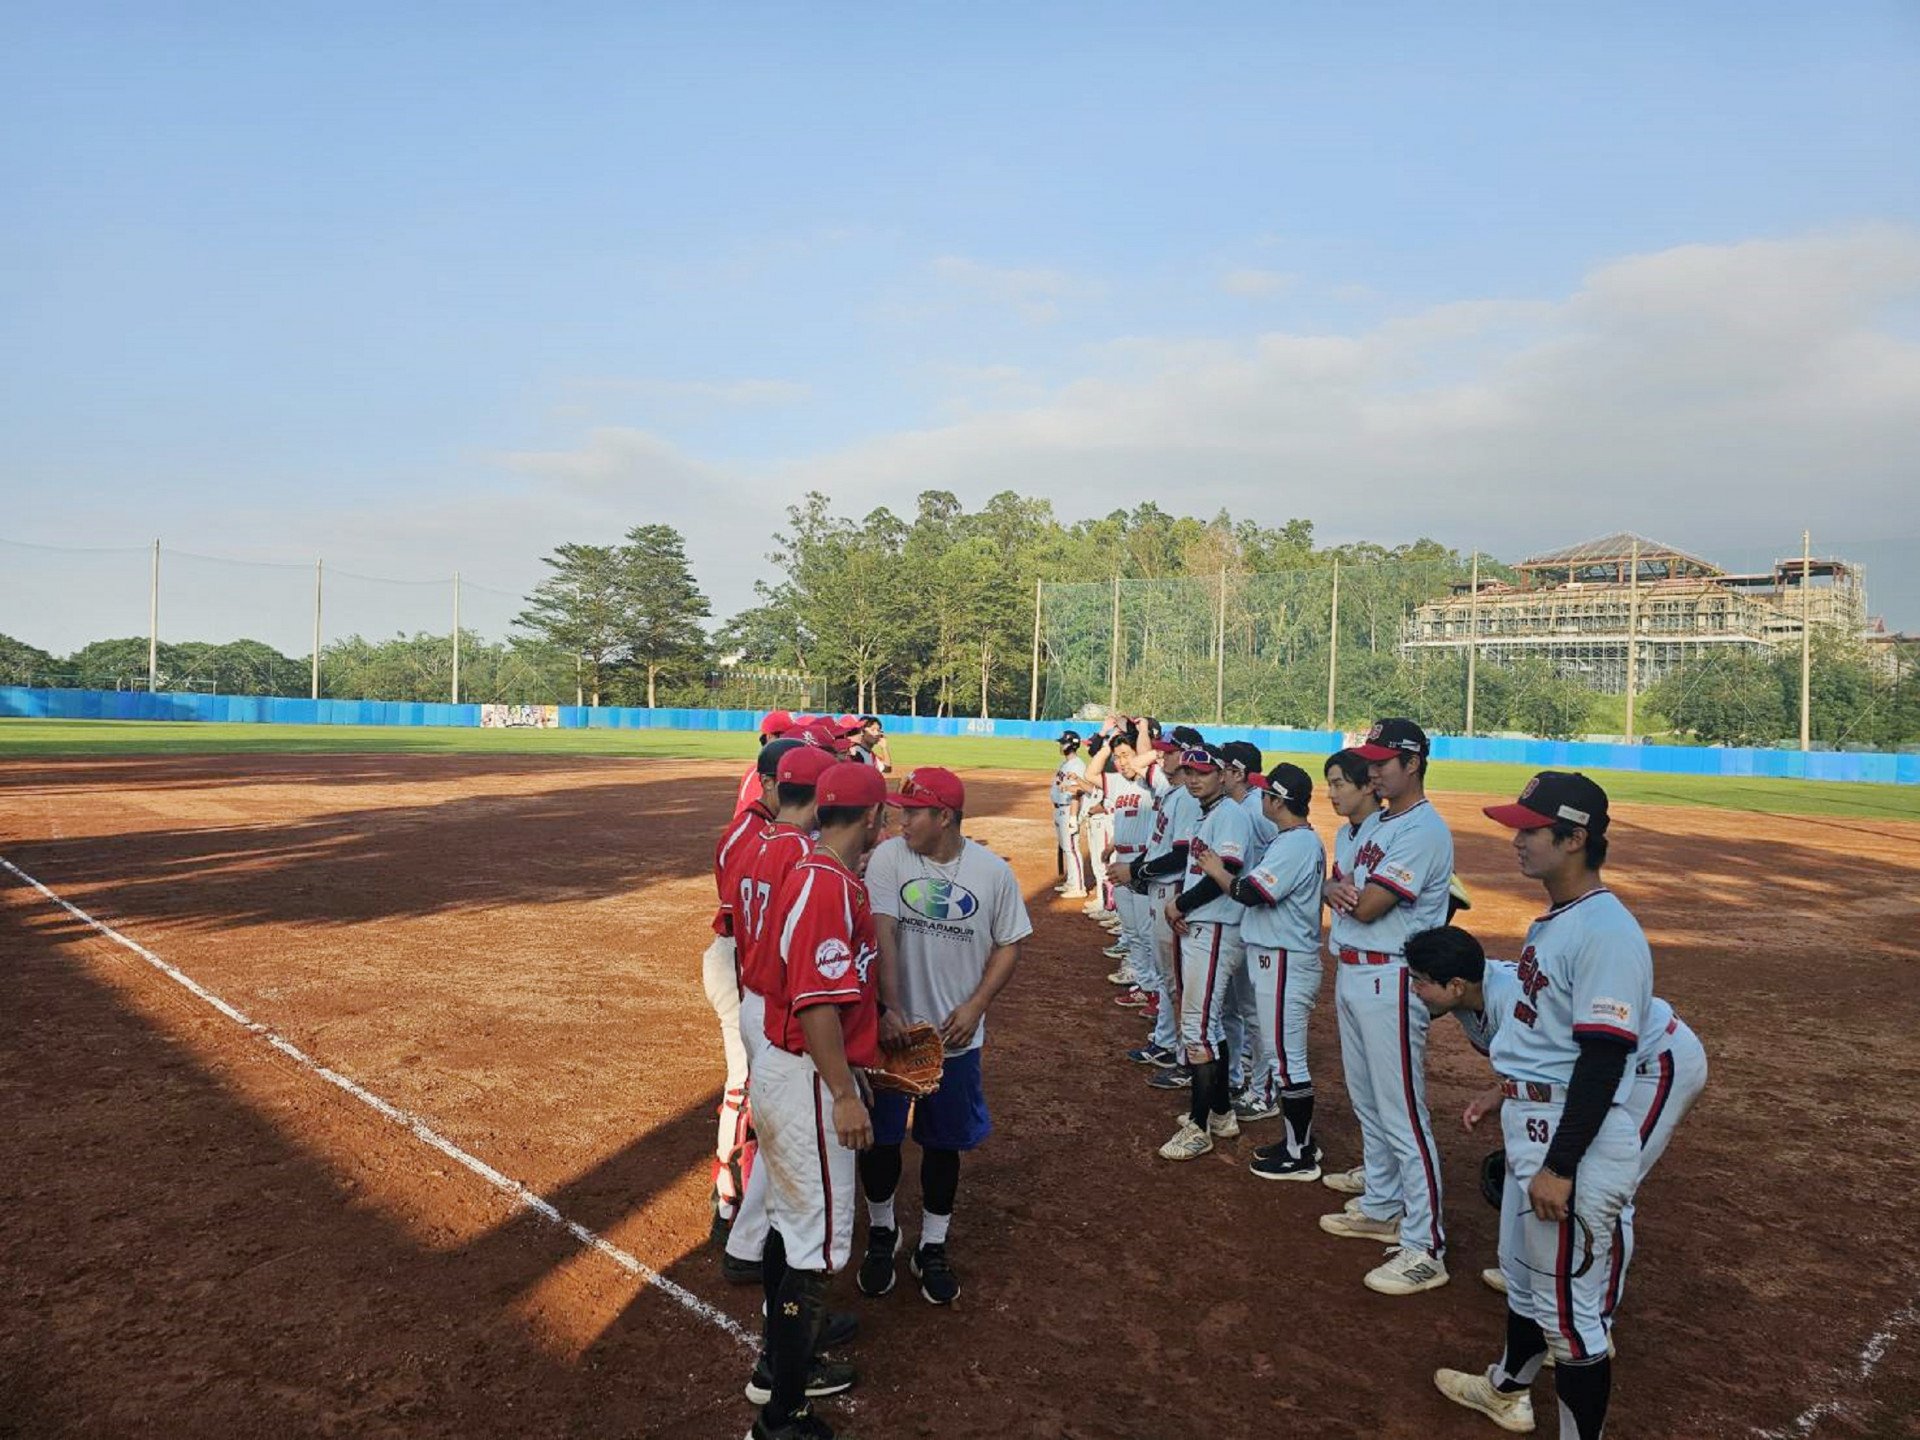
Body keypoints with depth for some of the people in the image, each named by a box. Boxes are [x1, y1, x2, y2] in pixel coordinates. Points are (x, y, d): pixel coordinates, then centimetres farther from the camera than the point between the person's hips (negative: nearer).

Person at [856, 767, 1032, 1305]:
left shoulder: (993, 871, -7)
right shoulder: (889, 857, -11)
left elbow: (1009, 944, 2)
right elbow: (882, 935, -19)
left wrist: (975, 1006, -10)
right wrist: (889, 1008, -28)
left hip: (956, 1036, 1)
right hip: (890, 1027, 0)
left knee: (944, 1143, 13)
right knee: (880, 1136, 11)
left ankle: (932, 1247, 33)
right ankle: (882, 1231, 37)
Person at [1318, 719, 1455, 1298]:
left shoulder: (1424, 830, -17)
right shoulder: (1373, 824, 14)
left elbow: (1369, 905, -23)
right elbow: (1336, 887, 12)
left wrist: (1352, 891, -2)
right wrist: (1339, 888, -11)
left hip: (1390, 981, -10)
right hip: (1352, 973, 10)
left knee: (1402, 1116, -6)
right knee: (1368, 1105, 20)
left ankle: (1426, 1250, 2)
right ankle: (1381, 1208, 35)